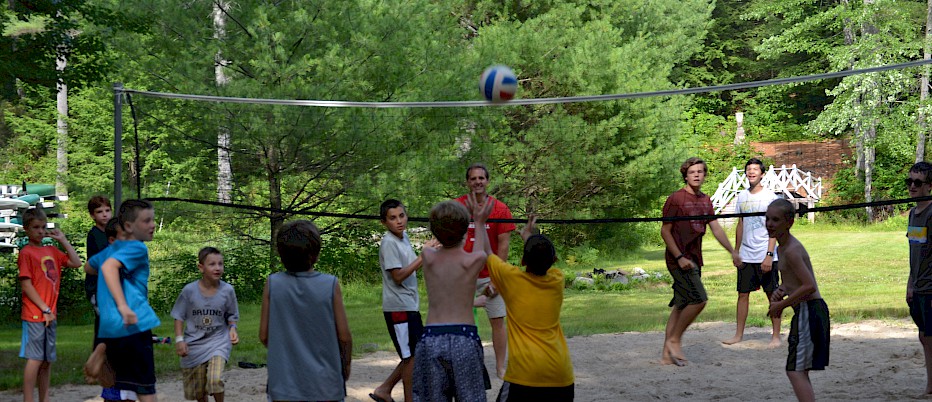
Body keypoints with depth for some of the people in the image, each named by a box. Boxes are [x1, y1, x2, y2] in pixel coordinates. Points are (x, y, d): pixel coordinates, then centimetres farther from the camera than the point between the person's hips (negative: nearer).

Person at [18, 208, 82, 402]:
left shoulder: (52, 251, 14)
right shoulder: (26, 253, -7)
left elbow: (76, 263, 12)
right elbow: (26, 285, -11)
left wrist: (63, 240, 9)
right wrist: (45, 309, -13)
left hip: (50, 316, 7)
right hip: (34, 315, -7)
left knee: (47, 360, 10)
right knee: (35, 359, -10)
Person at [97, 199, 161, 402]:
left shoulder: (114, 247, 18)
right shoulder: (137, 248, -8)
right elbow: (109, 266, -26)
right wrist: (123, 306, -34)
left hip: (110, 329, 8)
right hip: (135, 325, -8)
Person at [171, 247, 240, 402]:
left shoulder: (227, 290, -9)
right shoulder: (189, 290, -11)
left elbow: (231, 316, 5)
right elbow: (179, 317, 0)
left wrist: (232, 329, -13)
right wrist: (179, 339, -10)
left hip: (218, 341, -1)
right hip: (194, 344, 1)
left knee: (215, 379, -24)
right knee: (198, 390, 12)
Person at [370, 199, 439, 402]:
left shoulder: (404, 237, 12)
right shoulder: (389, 243, -15)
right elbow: (398, 276, -22)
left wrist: (427, 250, 10)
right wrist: (423, 256, -24)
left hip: (410, 305, 9)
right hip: (398, 307, -9)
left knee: (414, 354, 13)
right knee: (412, 355, -2)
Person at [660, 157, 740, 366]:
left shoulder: (705, 200, 13)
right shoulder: (676, 199, -10)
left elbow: (716, 228, 18)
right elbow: (665, 231, -11)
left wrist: (733, 251, 13)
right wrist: (679, 257, -17)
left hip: (694, 260, 8)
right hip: (680, 260, -8)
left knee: (680, 306, 7)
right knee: (699, 299, -16)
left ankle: (667, 354, 11)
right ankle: (674, 339, -2)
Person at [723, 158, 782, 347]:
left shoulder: (770, 197, -6)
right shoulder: (741, 197, 10)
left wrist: (769, 255, -16)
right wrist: (736, 253, 16)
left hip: (766, 256, -5)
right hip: (746, 256, 5)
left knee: (773, 295, 2)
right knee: (743, 294, 7)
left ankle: (776, 336, 8)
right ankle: (739, 334, 14)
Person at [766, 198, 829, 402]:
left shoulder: (791, 250, -17)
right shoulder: (783, 247, 14)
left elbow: (809, 286, -24)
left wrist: (782, 304, -15)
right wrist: (781, 291, 4)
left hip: (809, 310, -11)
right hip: (805, 311, 11)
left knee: (796, 370, -14)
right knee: (799, 371, 20)